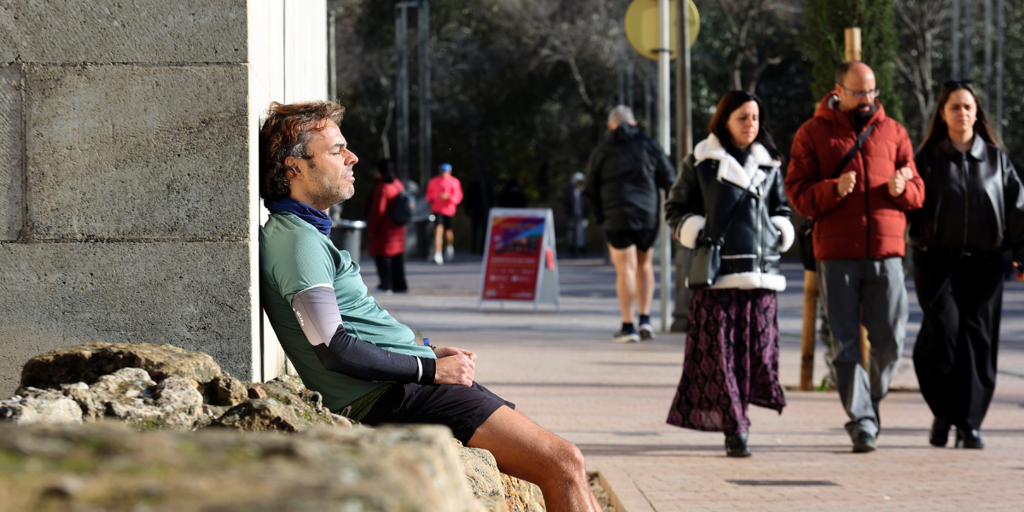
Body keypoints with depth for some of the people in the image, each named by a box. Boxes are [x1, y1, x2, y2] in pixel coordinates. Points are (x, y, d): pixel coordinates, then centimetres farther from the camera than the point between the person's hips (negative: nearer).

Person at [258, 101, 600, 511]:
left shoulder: (307, 235, 21)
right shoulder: (296, 240, -12)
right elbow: (335, 351, -19)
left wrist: (430, 353, 13)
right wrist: (431, 368, -12)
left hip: (406, 386, 10)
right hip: (392, 399, -10)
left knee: (563, 462, 5)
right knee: (563, 463, -15)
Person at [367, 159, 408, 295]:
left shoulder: (382, 188, -20)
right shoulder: (398, 184, 6)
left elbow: (378, 211, -20)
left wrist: (371, 228, -10)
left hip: (384, 228, -8)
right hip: (399, 227, 8)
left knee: (382, 256, 0)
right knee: (398, 256, 13)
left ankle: (385, 285, 1)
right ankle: (400, 285, 15)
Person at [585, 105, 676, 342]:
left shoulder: (601, 152, 5)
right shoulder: (650, 147, 6)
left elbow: (591, 191, 8)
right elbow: (670, 181, 4)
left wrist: (600, 217, 16)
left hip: (617, 218, -2)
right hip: (648, 216, 2)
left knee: (625, 270, -1)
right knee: (644, 264, 17)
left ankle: (628, 327, -2)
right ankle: (645, 319, 8)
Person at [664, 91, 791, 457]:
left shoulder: (768, 164, 15)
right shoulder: (701, 163, 5)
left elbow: (782, 207, 28)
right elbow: (675, 209, 12)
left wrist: (780, 232, 9)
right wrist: (695, 233, -4)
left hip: (761, 273, 3)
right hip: (716, 272, -3)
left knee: (759, 351, -1)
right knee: (718, 353, -9)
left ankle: (733, 420, 14)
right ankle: (734, 430, -8)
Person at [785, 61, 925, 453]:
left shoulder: (892, 131, 13)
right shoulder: (813, 134, 6)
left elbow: (918, 192, 14)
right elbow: (797, 194, 0)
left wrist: (903, 189, -10)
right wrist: (834, 189, -18)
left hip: (885, 251, 2)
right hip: (836, 254, -2)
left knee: (890, 339, -1)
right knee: (846, 343, -2)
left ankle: (870, 401, 22)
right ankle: (862, 422, 1)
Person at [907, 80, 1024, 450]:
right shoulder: (927, 159, 7)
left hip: (983, 262, 2)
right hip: (937, 260, -2)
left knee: (978, 339, -3)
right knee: (943, 330, -15)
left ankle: (969, 422, 5)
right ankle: (943, 411, 5)